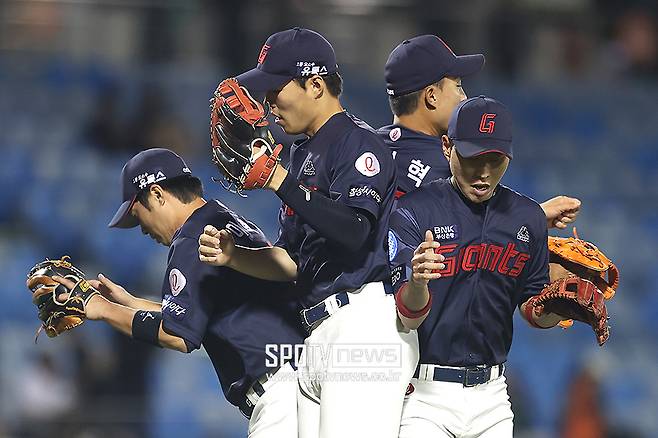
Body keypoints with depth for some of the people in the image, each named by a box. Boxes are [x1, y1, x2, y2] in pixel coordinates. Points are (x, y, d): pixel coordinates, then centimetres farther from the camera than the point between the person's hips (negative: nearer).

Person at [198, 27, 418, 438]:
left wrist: (280, 181, -18)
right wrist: (234, 256, 6)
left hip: (365, 323, -10)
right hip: (319, 335, 10)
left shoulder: (358, 142, -5)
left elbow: (354, 232, -21)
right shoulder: (305, 155, 23)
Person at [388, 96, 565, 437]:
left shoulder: (528, 217, 6)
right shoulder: (414, 211, -9)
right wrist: (417, 281, -38)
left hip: (491, 393, 5)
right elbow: (408, 316, -16)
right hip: (424, 393, -5)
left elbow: (535, 313, 13)